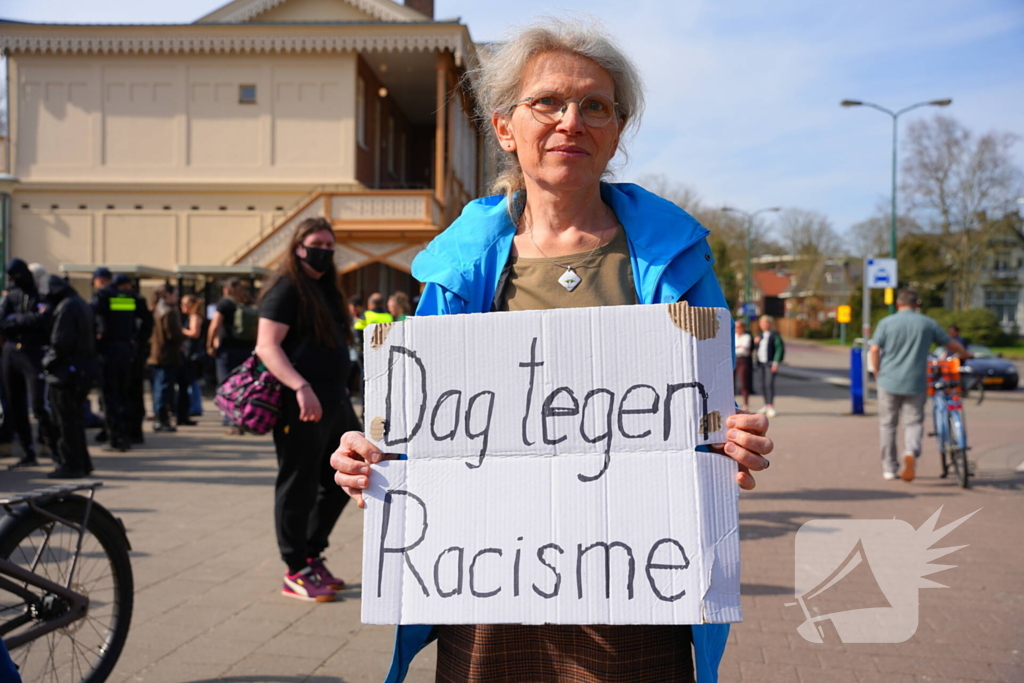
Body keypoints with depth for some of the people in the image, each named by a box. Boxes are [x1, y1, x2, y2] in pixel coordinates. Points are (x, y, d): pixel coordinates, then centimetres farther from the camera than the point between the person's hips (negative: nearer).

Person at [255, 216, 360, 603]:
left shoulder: (326, 288, 18)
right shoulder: (286, 289, -9)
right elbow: (267, 346, -19)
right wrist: (301, 388, -30)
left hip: (334, 401, 10)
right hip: (301, 405, -9)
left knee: (341, 481, 15)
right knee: (298, 487, 0)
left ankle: (312, 555, 28)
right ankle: (296, 572, 11)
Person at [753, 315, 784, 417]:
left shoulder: (775, 335, -5)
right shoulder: (760, 335, 16)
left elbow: (779, 348, -8)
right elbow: (756, 347, 24)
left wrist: (775, 363, -13)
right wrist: (755, 342, 1)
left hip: (770, 363, -7)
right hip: (760, 363, 7)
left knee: (769, 384, -13)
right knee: (763, 385, 7)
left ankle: (771, 407, -12)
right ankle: (767, 405, 16)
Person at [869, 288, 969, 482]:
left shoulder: (886, 322, 0)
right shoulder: (928, 324, 4)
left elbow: (874, 350, -6)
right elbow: (951, 344, 13)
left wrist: (878, 372, 9)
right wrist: (965, 355, 33)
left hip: (889, 381, 0)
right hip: (915, 383, 0)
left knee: (887, 424, 11)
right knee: (914, 422, 8)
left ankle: (889, 468, 15)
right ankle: (911, 452, -21)